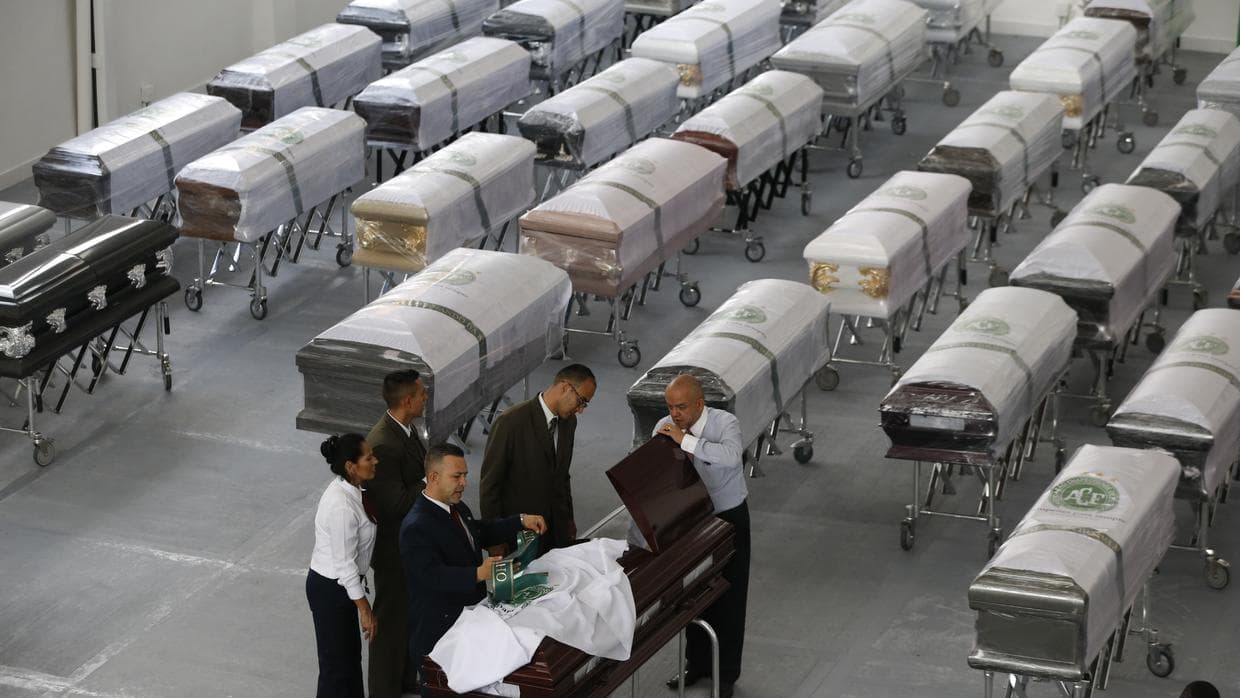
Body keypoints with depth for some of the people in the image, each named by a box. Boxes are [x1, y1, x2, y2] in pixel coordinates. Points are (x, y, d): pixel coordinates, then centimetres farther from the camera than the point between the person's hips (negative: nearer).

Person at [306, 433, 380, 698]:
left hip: (338, 583, 9)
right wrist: (364, 608, -19)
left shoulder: (347, 489, -1)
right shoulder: (342, 506, -29)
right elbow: (345, 562, -24)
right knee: (336, 661, 6)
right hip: (331, 589, -9)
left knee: (351, 654, 22)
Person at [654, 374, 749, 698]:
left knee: (728, 598, 5)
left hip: (728, 518, -4)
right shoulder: (665, 427, -9)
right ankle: (697, 662, 34)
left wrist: (686, 440, -42)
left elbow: (731, 456, -43)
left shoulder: (725, 423, -22)